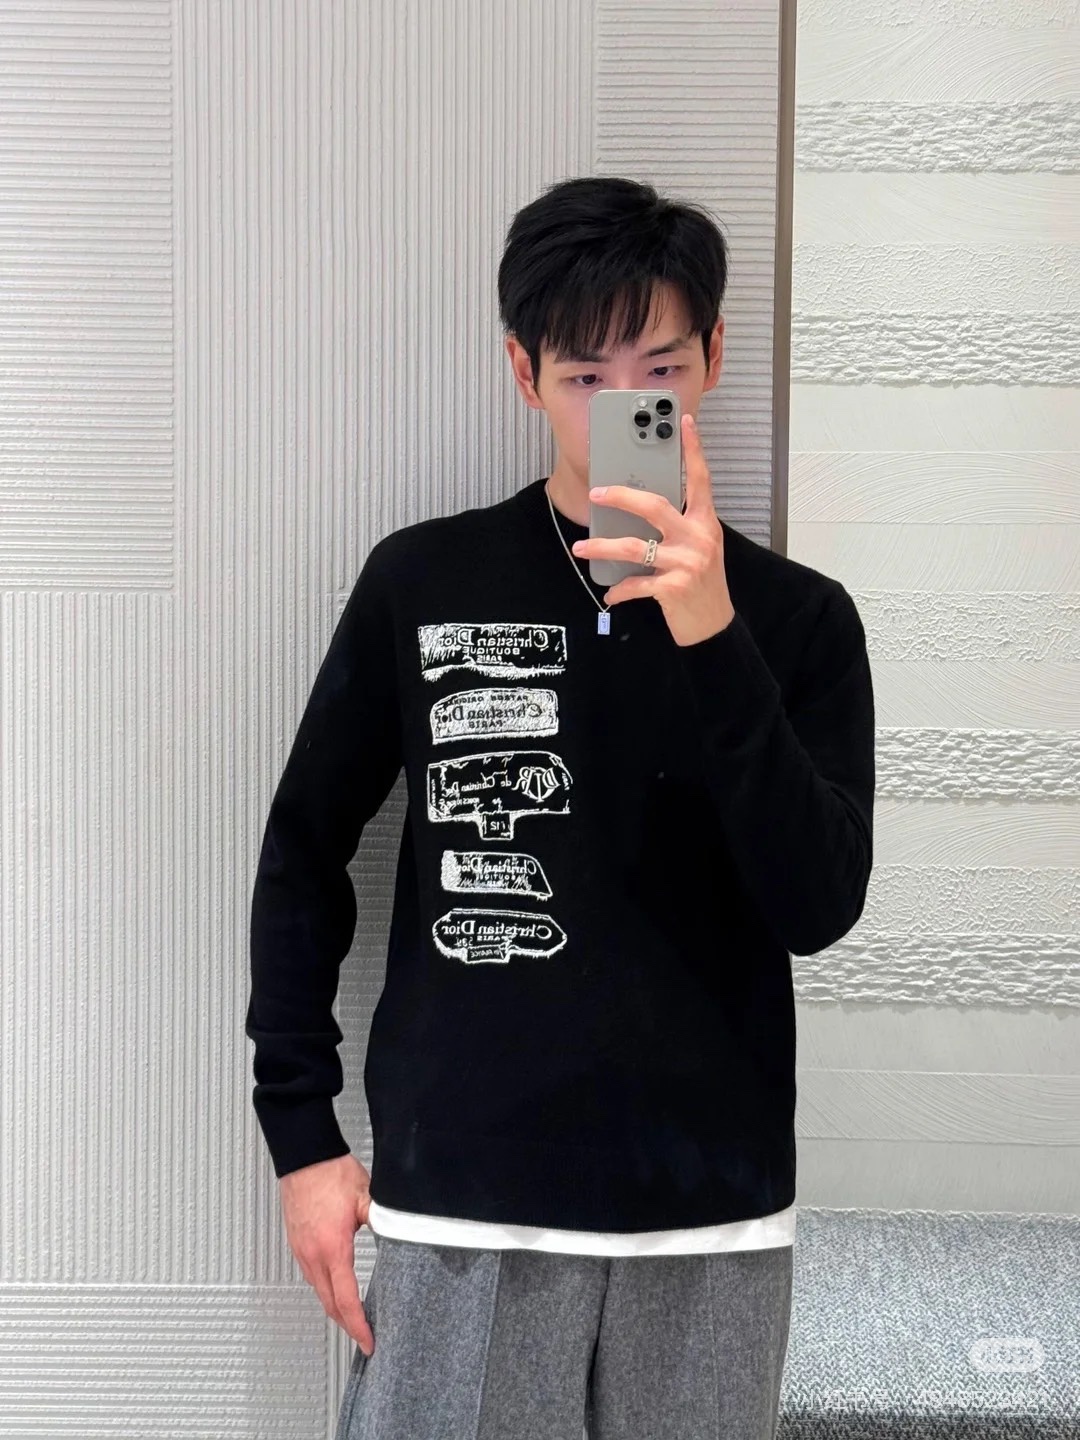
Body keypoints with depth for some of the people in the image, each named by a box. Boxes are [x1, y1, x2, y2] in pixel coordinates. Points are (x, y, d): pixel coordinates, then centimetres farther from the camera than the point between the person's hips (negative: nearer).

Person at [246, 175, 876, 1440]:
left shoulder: (797, 617, 1)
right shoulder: (421, 584, 0)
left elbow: (818, 907, -9)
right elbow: (306, 854, 7)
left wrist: (713, 640, -19)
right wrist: (300, 1131, 4)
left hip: (713, 1215, 1)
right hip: (459, 1207, -1)